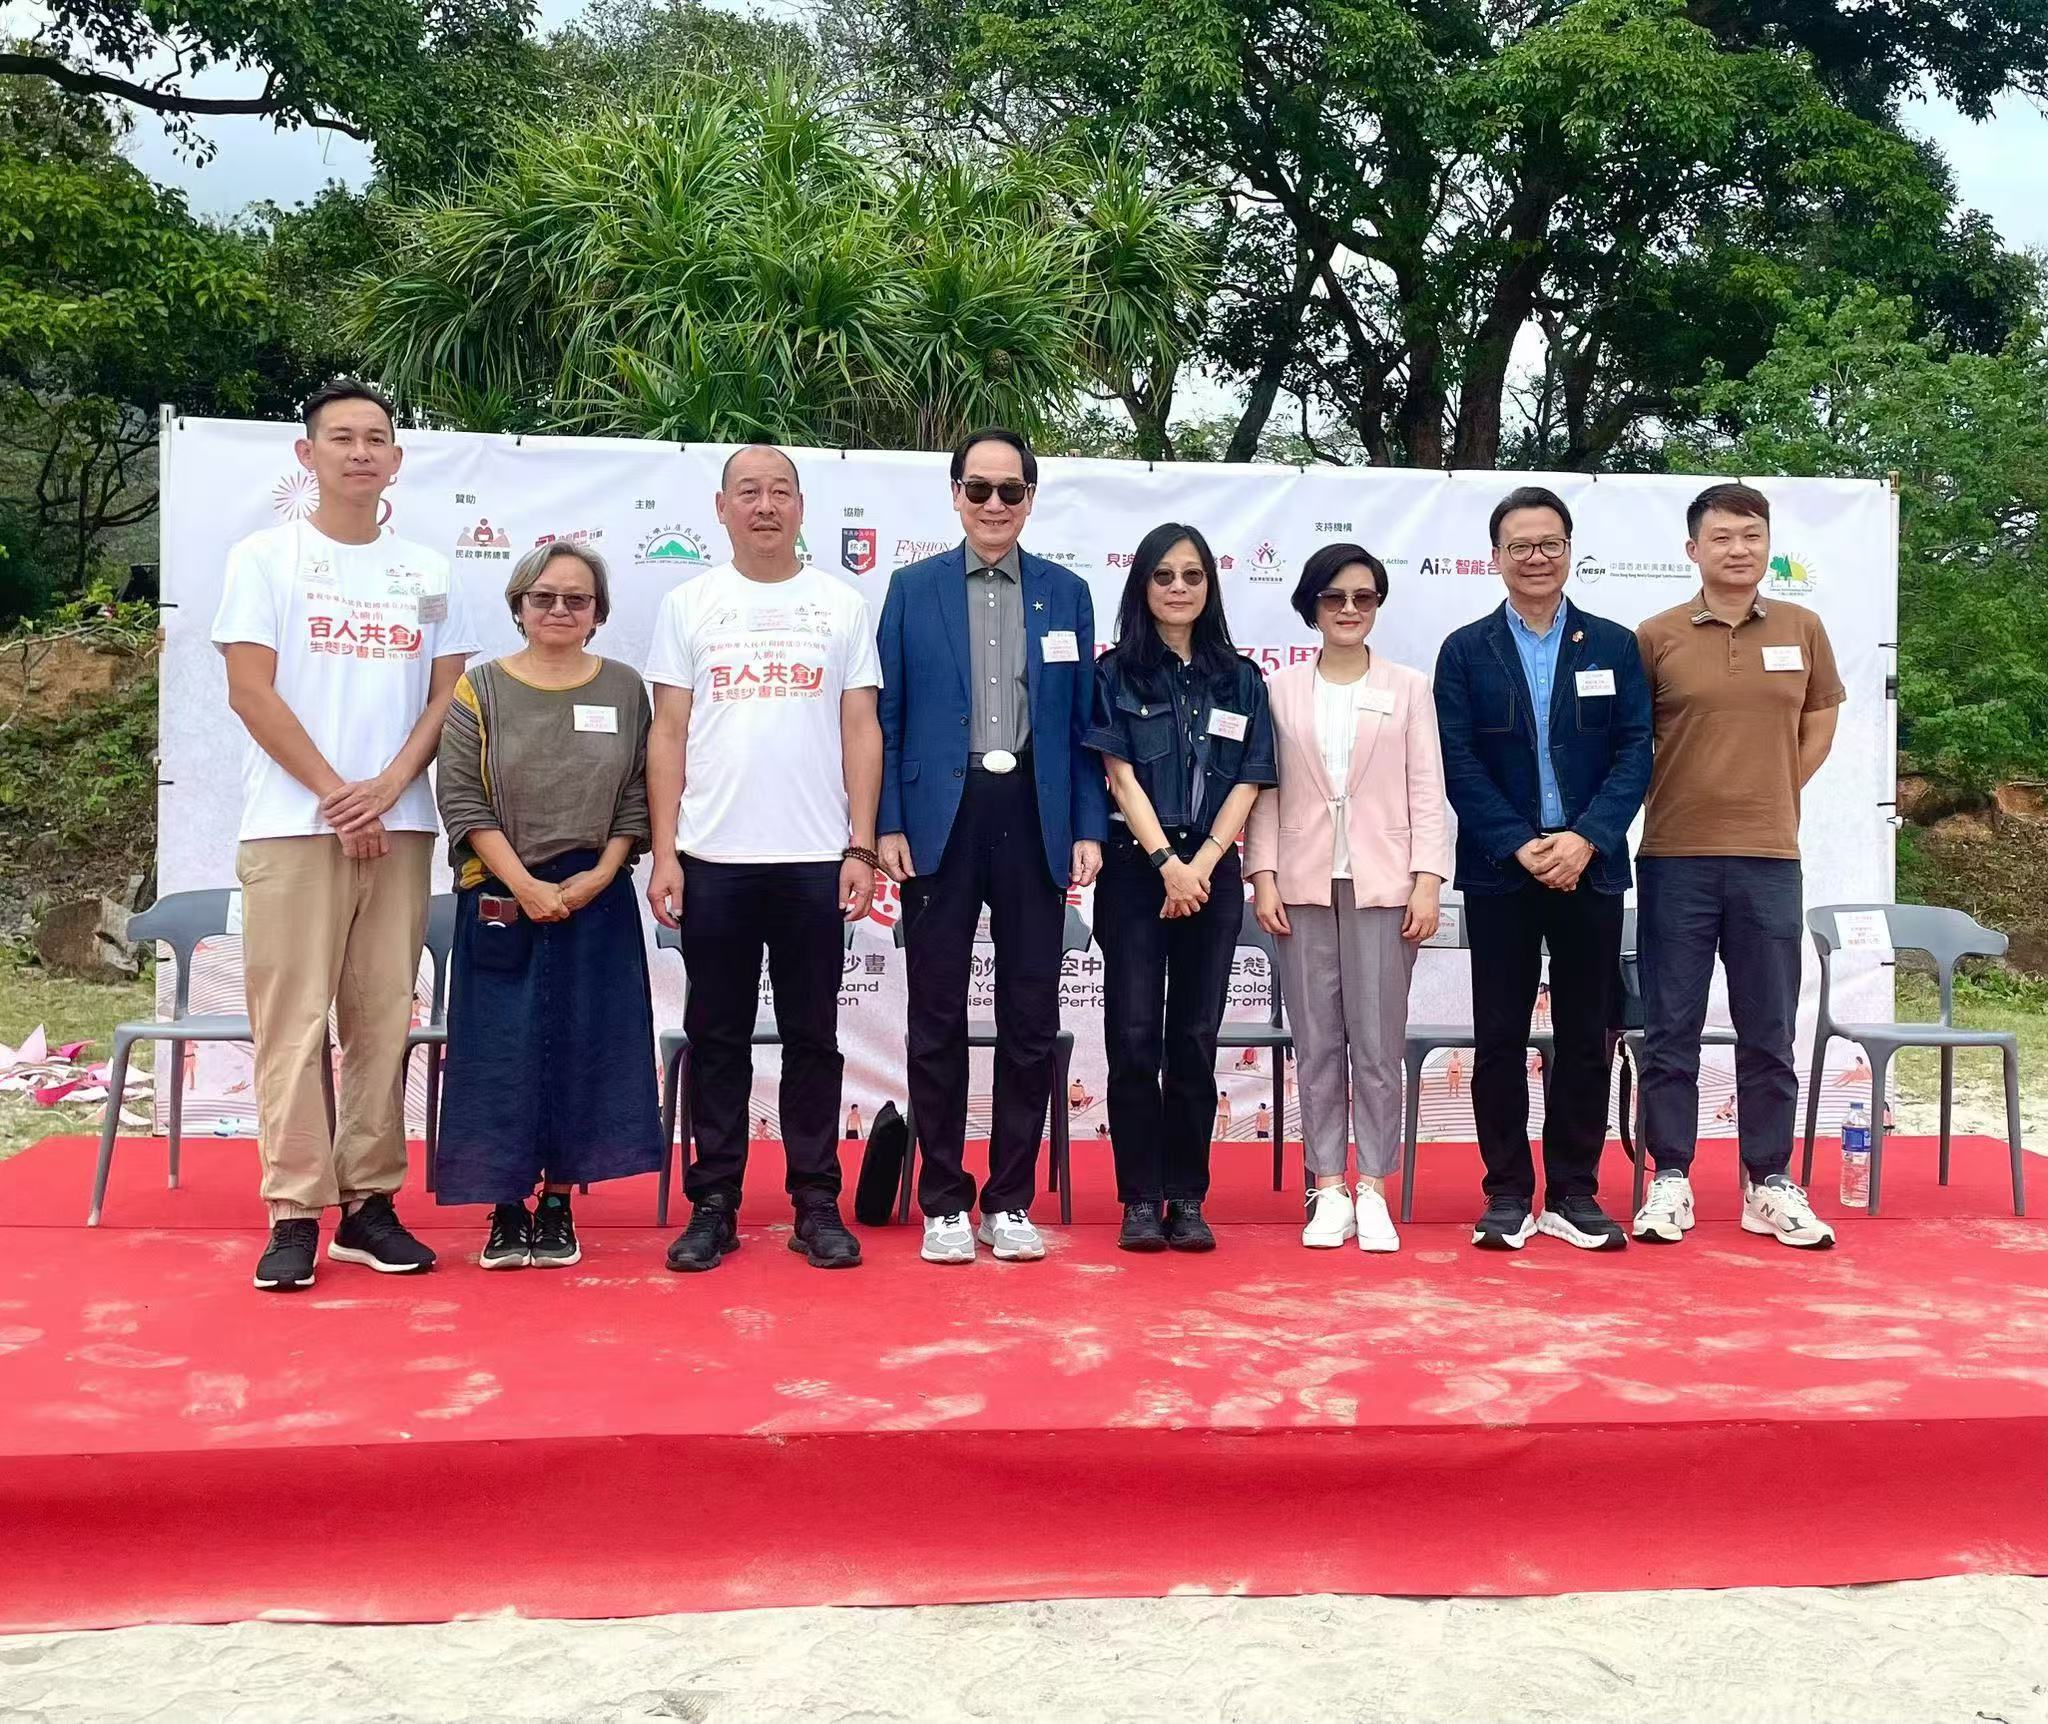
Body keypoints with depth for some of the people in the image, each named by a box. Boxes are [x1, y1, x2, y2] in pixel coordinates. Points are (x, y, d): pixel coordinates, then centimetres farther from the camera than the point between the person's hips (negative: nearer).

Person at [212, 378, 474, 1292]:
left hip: (400, 826, 3)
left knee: (383, 1019, 4)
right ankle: (294, 1213, 1)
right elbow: (251, 691, -4)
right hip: (292, 825, -3)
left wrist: (388, 788, -7)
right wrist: (335, 794, -10)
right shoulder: (265, 557, 3)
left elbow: (449, 695, 8)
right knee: (294, 1019, -4)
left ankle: (370, 1202, 11)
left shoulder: (427, 571, 13)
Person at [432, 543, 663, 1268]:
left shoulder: (625, 688, 6)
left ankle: (558, 1207, 14)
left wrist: (600, 875, -10)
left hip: (597, 899, 1)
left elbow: (637, 799, 4)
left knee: (584, 1046, 3)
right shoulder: (479, 688, 1)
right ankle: (506, 1211, 11)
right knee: (502, 1048, 0)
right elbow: (462, 800, -5)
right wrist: (524, 885, -13)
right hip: (500, 899, -1)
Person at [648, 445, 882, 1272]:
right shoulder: (689, 605, 7)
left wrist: (860, 847, -3)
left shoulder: (842, 605, 6)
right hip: (712, 858, 0)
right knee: (716, 1037, 7)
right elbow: (668, 734, 5)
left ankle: (816, 1204, 15)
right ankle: (713, 1204, 16)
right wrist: (663, 853, -2)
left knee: (812, 1037, 7)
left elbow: (861, 731, 5)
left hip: (815, 860, 0)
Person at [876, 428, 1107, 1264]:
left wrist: (1089, 830, 1)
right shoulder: (912, 588, 5)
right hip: (941, 820, -1)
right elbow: (887, 718, 2)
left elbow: (1082, 724, 8)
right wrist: (887, 826, -6)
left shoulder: (1066, 593, 9)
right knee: (938, 1021, 4)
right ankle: (944, 1203, 15)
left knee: (1030, 1021, 5)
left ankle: (1011, 1202, 17)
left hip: (1034, 821, 1)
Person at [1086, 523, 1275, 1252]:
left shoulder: (1240, 678, 10)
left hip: (1212, 875, 2)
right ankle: (1140, 1199, 6)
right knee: (1134, 1037, -2)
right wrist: (1167, 862, -15)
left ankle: (1188, 1198, 12)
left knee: (1195, 1038, 5)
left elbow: (1248, 783, 4)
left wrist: (1201, 865, -9)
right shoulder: (1116, 672, 3)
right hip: (1135, 870, -2)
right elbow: (1119, 775, -5)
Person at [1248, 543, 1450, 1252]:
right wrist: (1264, 877, -3)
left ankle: (1372, 1192, 8)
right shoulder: (1281, 689, 8)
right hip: (1304, 884, 1)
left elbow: (1427, 792, 3)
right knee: (1316, 1043, 4)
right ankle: (1329, 1190, 11)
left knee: (1377, 1042, -1)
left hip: (1383, 884, -1)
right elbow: (1266, 789, 5)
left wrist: (1427, 882, -5)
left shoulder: (1408, 688, 7)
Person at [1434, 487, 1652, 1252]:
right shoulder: (1465, 651, 4)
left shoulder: (1614, 646, 8)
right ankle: (1507, 1194, 12)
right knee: (1500, 1038, 2)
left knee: (1586, 1038, 5)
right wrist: (1520, 847, -13)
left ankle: (1574, 1193, 16)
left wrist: (1586, 839, -14)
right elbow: (1458, 764, -3)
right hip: (1498, 872, -1)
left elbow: (1635, 754, 0)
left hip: (1591, 867, 1)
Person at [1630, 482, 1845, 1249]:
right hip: (1676, 858, -2)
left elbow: (1820, 722, 18)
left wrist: (1774, 790, 11)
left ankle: (1769, 1183, 18)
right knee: (1670, 1028, 4)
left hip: (1769, 856, 2)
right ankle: (1669, 1178, 14)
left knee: (1769, 1031, 7)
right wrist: (1676, 793, 2)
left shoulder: (1803, 630, 6)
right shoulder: (1656, 636, -1)